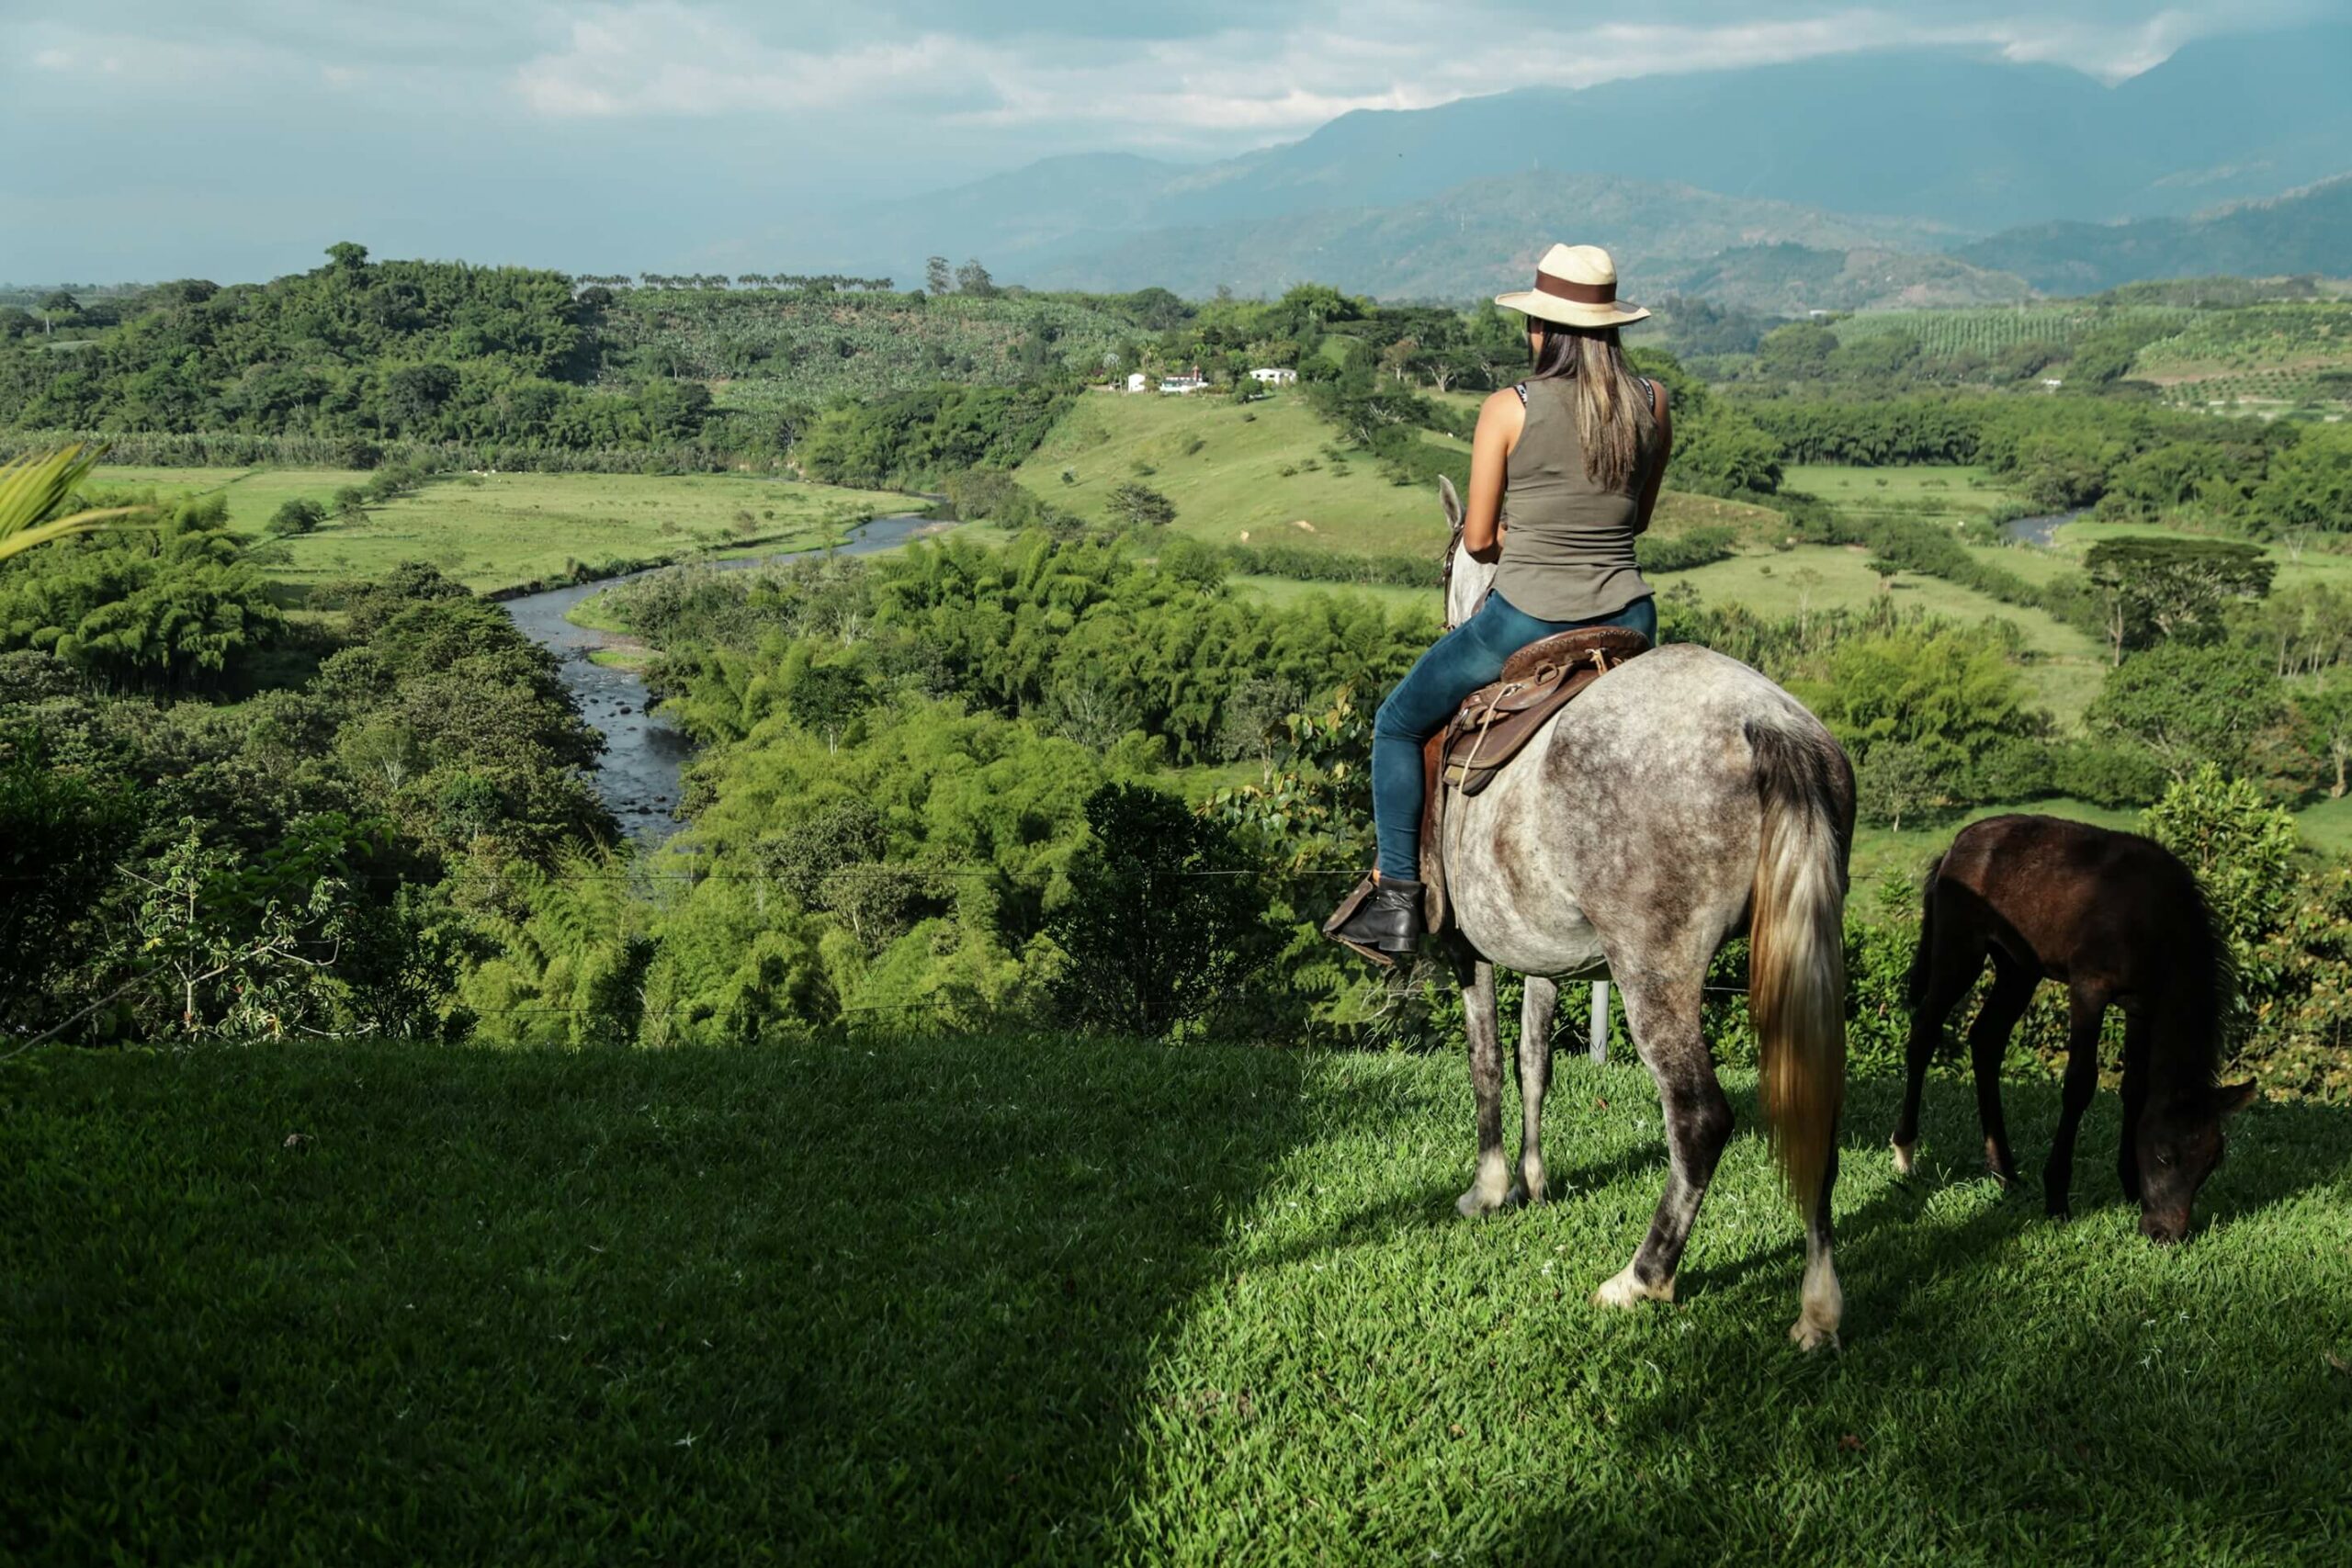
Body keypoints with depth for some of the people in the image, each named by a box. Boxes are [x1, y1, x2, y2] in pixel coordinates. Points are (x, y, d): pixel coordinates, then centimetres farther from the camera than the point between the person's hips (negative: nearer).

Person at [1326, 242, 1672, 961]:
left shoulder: (1508, 409, -10)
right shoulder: (1653, 402, 1)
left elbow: (1478, 539, -4)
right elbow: (1640, 518, 13)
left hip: (1525, 623, -4)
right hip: (1629, 619, 4)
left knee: (1398, 725, 19)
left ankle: (1397, 898, 18)